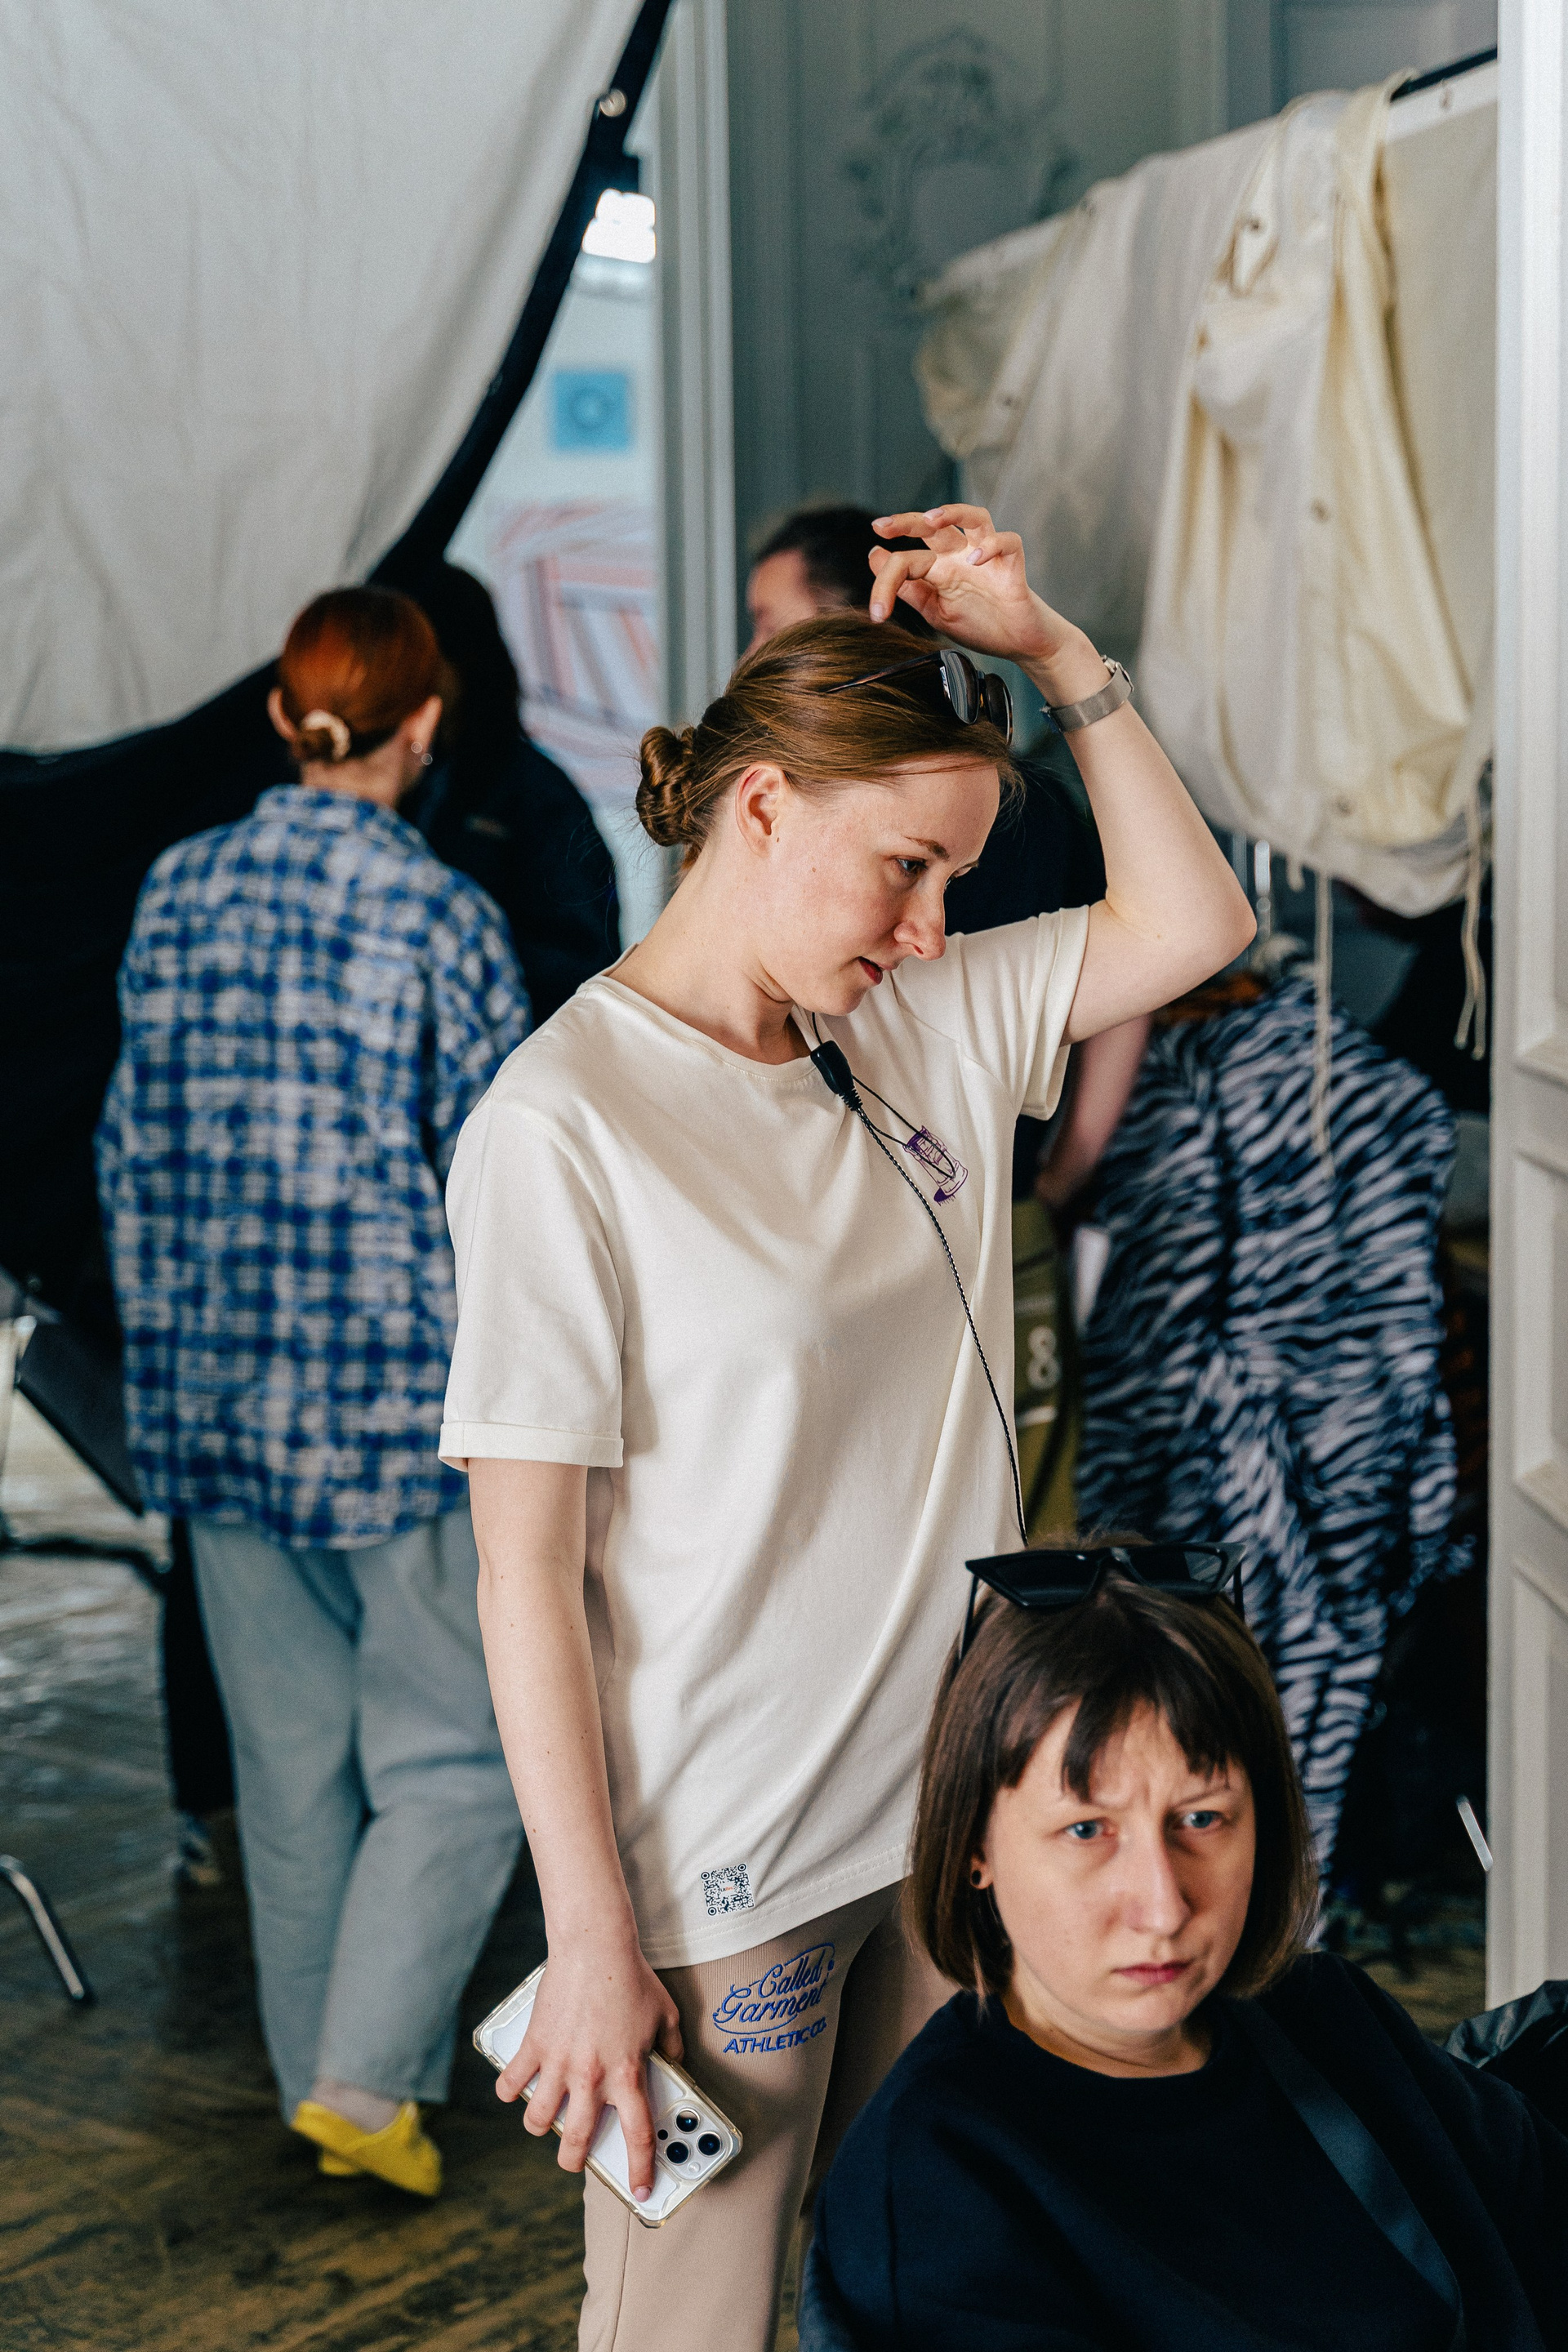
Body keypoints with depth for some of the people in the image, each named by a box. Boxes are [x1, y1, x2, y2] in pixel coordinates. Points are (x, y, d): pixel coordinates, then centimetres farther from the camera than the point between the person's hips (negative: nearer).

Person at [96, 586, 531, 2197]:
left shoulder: (176, 894, 4)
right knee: (448, 1755, 7)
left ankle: (324, 2086, 25)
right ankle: (367, 2077, 0)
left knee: (290, 1763, 15)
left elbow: (133, 1154, 10)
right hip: (401, 1399, -5)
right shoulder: (439, 917, -12)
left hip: (218, 1400, 6)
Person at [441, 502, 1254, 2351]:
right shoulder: (560, 1124, -17)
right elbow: (526, 1569, -16)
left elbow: (1190, 925, 8)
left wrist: (1053, 652, -2)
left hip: (954, 1823, 6)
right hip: (717, 1871, -6)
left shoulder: (927, 1026, 3)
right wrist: (592, 1943, -16)